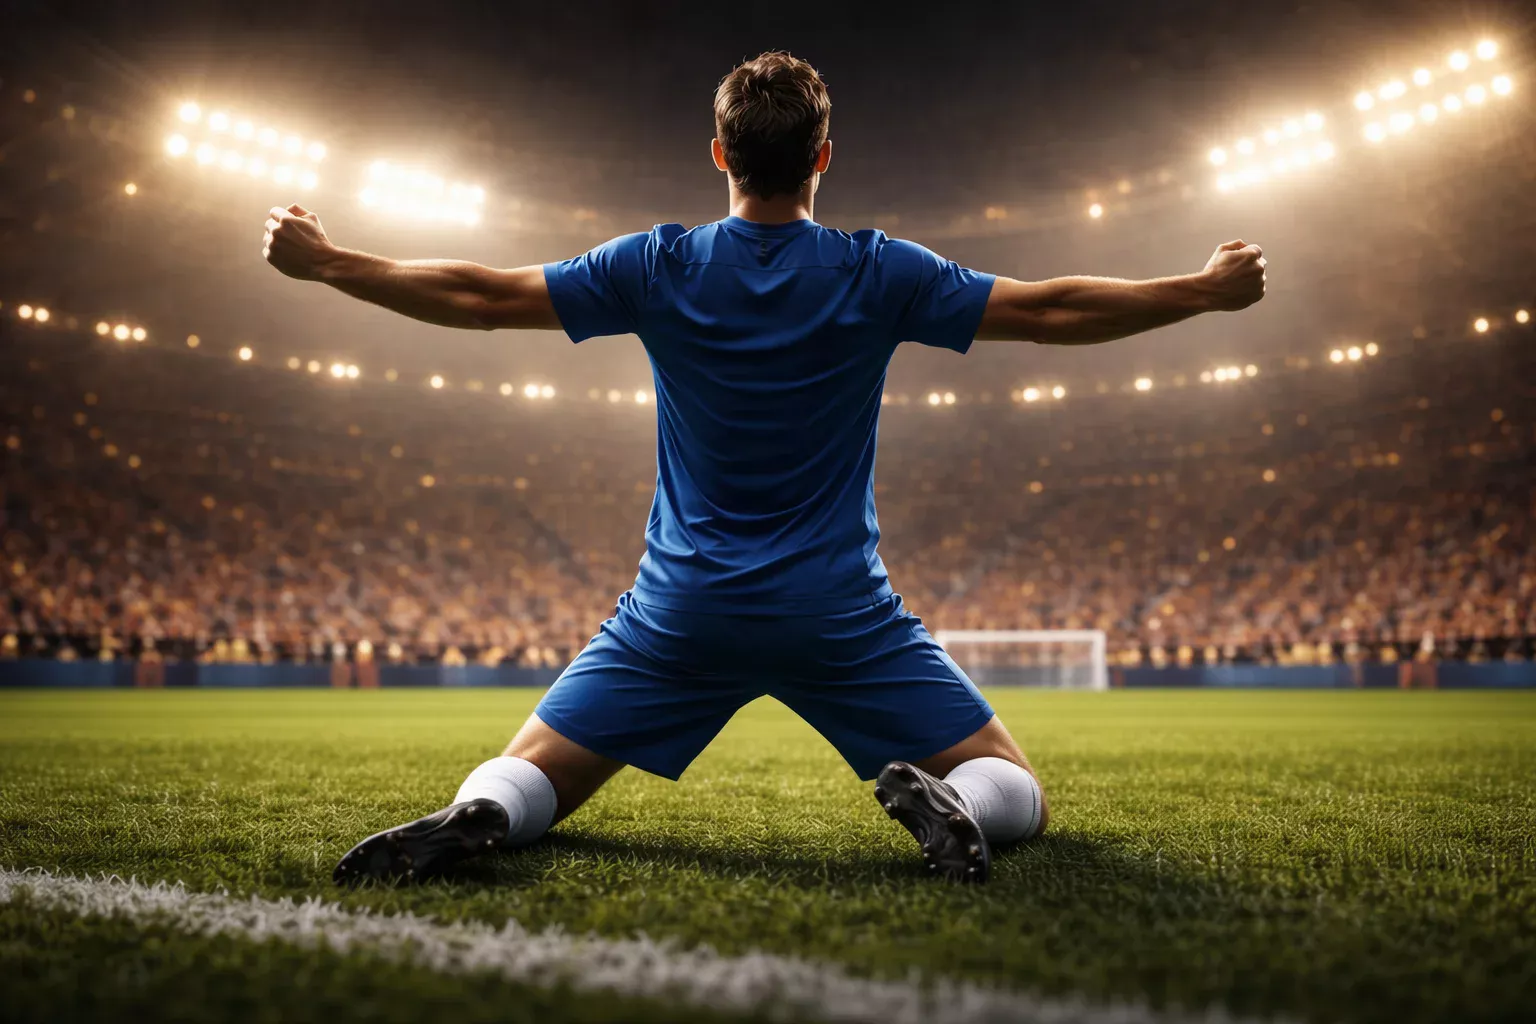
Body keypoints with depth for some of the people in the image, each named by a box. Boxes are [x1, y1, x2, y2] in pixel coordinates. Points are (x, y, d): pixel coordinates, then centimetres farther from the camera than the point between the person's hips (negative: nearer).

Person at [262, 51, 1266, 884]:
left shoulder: (659, 267, -2)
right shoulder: (878, 274, -4)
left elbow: (477, 296, 2)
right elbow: (1053, 310, 0)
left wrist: (324, 261, 15)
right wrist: (1209, 289, 14)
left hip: (683, 609, 1)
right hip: (840, 614, -1)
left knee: (526, 777, 16)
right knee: (1017, 791, 11)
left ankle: (476, 816, -20)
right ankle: (947, 800, -24)